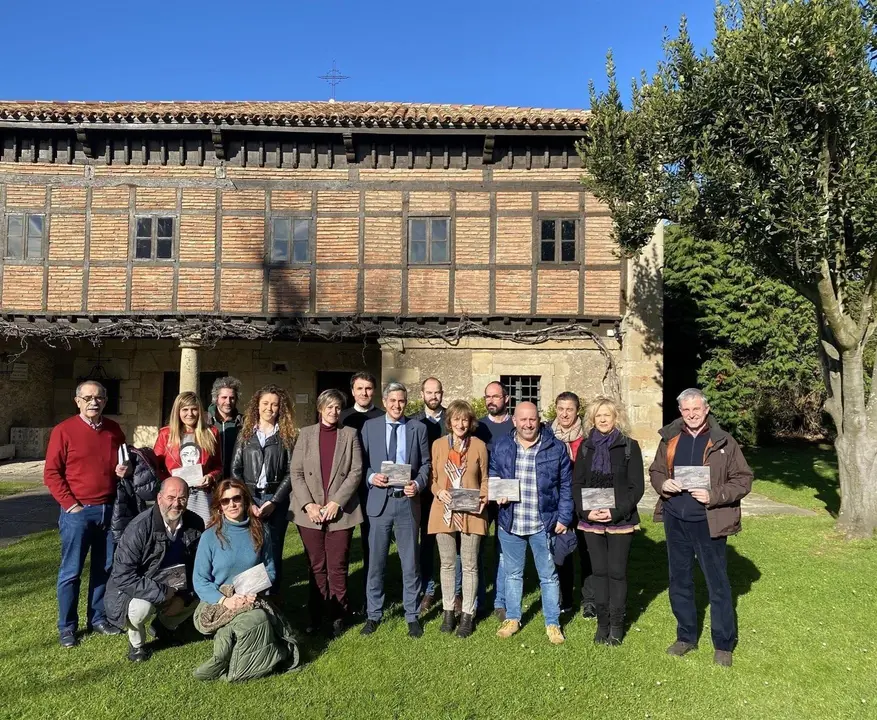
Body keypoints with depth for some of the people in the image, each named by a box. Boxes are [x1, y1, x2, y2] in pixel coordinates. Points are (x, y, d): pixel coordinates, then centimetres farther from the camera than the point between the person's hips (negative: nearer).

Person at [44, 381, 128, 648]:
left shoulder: (114, 430, 7)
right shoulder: (63, 430, -6)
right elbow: (51, 474, -7)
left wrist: (123, 470, -3)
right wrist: (70, 504, -12)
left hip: (110, 510, 4)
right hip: (77, 511, -4)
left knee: (105, 568, 12)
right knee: (71, 571, 4)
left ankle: (98, 618, 26)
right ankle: (66, 627, 17)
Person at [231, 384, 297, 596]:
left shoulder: (287, 435, 4)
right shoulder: (245, 434, 9)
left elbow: (291, 472, -2)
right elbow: (235, 470, 5)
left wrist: (273, 502, -10)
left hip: (276, 501, -1)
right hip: (248, 499, 1)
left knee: (273, 550, 1)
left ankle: (273, 595, 14)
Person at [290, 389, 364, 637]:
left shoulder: (350, 434, 5)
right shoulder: (306, 433, 7)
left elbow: (356, 471, -2)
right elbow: (296, 472, 2)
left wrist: (336, 502, -10)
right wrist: (308, 504, -9)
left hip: (341, 511, -1)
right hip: (310, 512, 1)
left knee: (337, 567, 2)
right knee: (316, 567, 8)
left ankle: (338, 615, 16)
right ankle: (317, 614, 21)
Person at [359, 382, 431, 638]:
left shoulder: (418, 428, 4)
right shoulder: (370, 426, 3)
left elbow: (425, 463, 6)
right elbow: (361, 461, 5)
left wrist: (418, 484, -11)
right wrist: (371, 477, -13)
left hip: (407, 501, 0)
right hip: (379, 501, 0)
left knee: (410, 562, 9)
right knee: (376, 561, 10)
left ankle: (412, 616, 23)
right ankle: (373, 614, 25)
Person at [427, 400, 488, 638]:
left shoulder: (479, 446, 0)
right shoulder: (438, 444, 4)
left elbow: (484, 480, 5)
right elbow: (432, 478, 7)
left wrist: (483, 498, -12)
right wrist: (439, 492, -12)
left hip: (471, 512, -1)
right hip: (444, 511, 2)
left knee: (469, 565, 6)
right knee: (447, 564, 12)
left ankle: (468, 614, 19)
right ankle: (448, 611, 25)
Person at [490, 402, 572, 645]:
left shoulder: (556, 448, -5)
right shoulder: (501, 446, 0)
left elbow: (566, 486, 0)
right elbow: (493, 475, 12)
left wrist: (564, 518, -4)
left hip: (544, 524, -2)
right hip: (510, 524, 2)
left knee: (548, 576, 10)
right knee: (512, 573, 16)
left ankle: (552, 623, 26)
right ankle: (512, 618, 33)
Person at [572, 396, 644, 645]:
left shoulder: (630, 446, -3)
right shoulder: (586, 447, 6)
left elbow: (636, 487, -6)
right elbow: (576, 484, 5)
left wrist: (616, 511, -16)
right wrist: (586, 511, -11)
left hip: (621, 521, -2)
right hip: (591, 521, 3)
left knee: (617, 572, 3)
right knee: (599, 571, 9)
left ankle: (616, 625, 16)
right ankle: (602, 622, 20)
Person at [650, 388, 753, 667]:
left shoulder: (723, 442, -5)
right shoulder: (670, 439, 5)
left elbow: (743, 479, -6)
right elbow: (655, 471, 13)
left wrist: (714, 495, -19)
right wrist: (663, 484, -9)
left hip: (708, 523, -4)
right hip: (675, 521, 4)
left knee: (718, 584, 6)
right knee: (679, 581, 14)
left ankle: (724, 644, 21)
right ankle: (686, 637, 30)